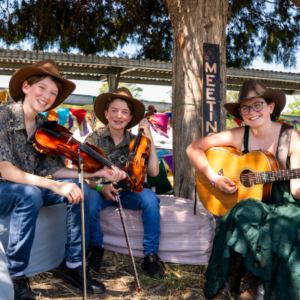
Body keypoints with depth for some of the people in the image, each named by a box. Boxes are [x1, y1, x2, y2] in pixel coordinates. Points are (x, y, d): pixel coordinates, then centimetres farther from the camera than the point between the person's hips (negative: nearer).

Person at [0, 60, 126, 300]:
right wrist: (56, 186, -38)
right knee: (30, 194, -37)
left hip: (28, 190, 6)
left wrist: (97, 173, -14)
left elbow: (53, 170, -3)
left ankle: (72, 264, -1)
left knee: (80, 189, -11)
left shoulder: (45, 126, 0)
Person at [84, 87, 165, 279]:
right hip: (100, 190, -1)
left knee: (150, 197, -27)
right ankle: (96, 248, -5)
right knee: (89, 199, -34)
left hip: (126, 192, 1)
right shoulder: (94, 139, -4)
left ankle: (151, 256, -13)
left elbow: (153, 171, -9)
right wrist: (100, 187, -27)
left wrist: (149, 138, -12)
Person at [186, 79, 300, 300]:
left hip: (281, 206, 0)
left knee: (280, 226, -31)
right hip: (245, 204, 1)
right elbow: (193, 149, -2)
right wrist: (214, 179, -11)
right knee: (247, 213, -31)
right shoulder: (239, 136, -3)